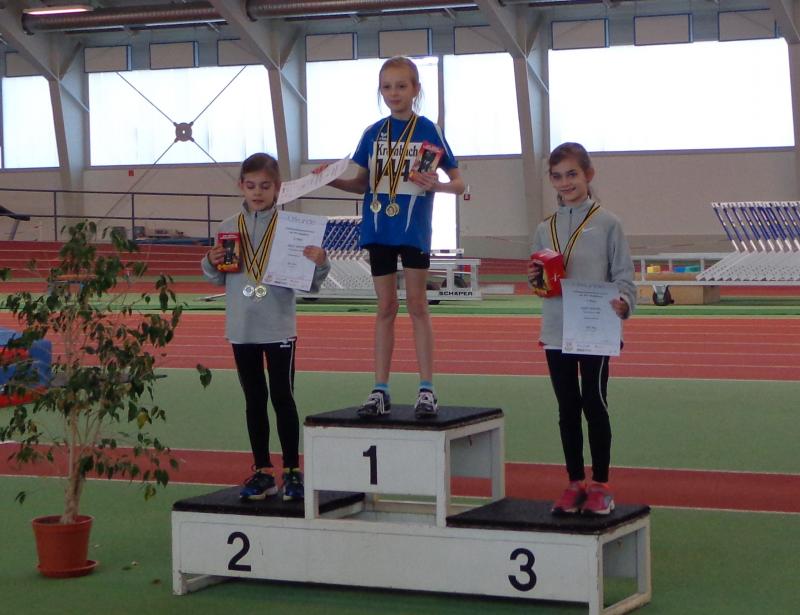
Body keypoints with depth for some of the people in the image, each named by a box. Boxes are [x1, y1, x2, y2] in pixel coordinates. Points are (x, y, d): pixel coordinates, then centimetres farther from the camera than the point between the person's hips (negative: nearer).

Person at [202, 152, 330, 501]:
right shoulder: (229, 228, 4)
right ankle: (262, 472, 19)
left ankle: (292, 471, 10)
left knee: (282, 397, 1)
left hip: (279, 329, -3)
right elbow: (219, 279, 13)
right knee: (254, 400, 11)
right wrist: (212, 263, -7)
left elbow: (310, 283, -3)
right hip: (242, 329, 3)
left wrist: (319, 263, -22)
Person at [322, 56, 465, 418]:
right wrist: (332, 181, -6)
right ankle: (380, 391, 10)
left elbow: (458, 183, -3)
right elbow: (362, 184, 12)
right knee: (385, 307, 8)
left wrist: (438, 185, -25)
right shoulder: (373, 133, 7)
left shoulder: (428, 130, -4)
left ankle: (427, 389, 5)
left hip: (413, 228, -3)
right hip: (379, 228, 3)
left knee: (417, 304, 0)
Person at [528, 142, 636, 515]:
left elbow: (623, 274, -5)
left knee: (594, 405, 0)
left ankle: (600, 485, 11)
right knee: (567, 409, 10)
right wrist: (535, 278, -6)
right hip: (556, 333, 4)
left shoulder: (607, 223, -2)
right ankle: (575, 483, 19)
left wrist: (623, 302, -23)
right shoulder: (545, 229, 10)